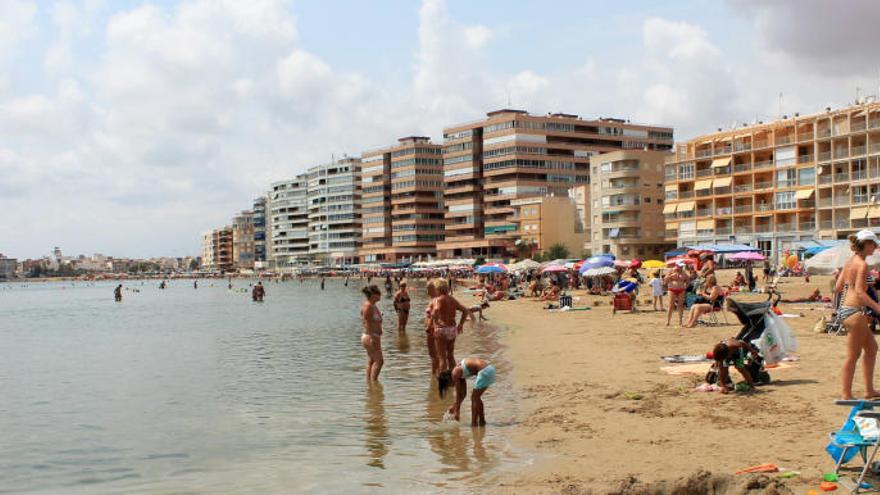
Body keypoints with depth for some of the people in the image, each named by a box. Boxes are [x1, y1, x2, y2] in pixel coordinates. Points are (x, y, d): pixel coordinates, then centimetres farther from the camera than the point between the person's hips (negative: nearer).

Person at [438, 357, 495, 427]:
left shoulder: (455, 374, -4)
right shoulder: (460, 371, 20)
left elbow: (458, 394, 0)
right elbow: (463, 393, 26)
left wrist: (457, 411, 8)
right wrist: (455, 405, 33)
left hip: (484, 371, -9)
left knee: (474, 398, 3)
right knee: (477, 397, 20)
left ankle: (474, 424, 6)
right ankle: (482, 421, 27)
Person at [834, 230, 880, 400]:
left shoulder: (849, 262, 12)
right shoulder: (862, 264, -14)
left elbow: (837, 288, 13)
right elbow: (859, 291, -22)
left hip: (844, 308, 10)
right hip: (855, 311, -10)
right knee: (853, 354, -1)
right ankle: (847, 395, 5)